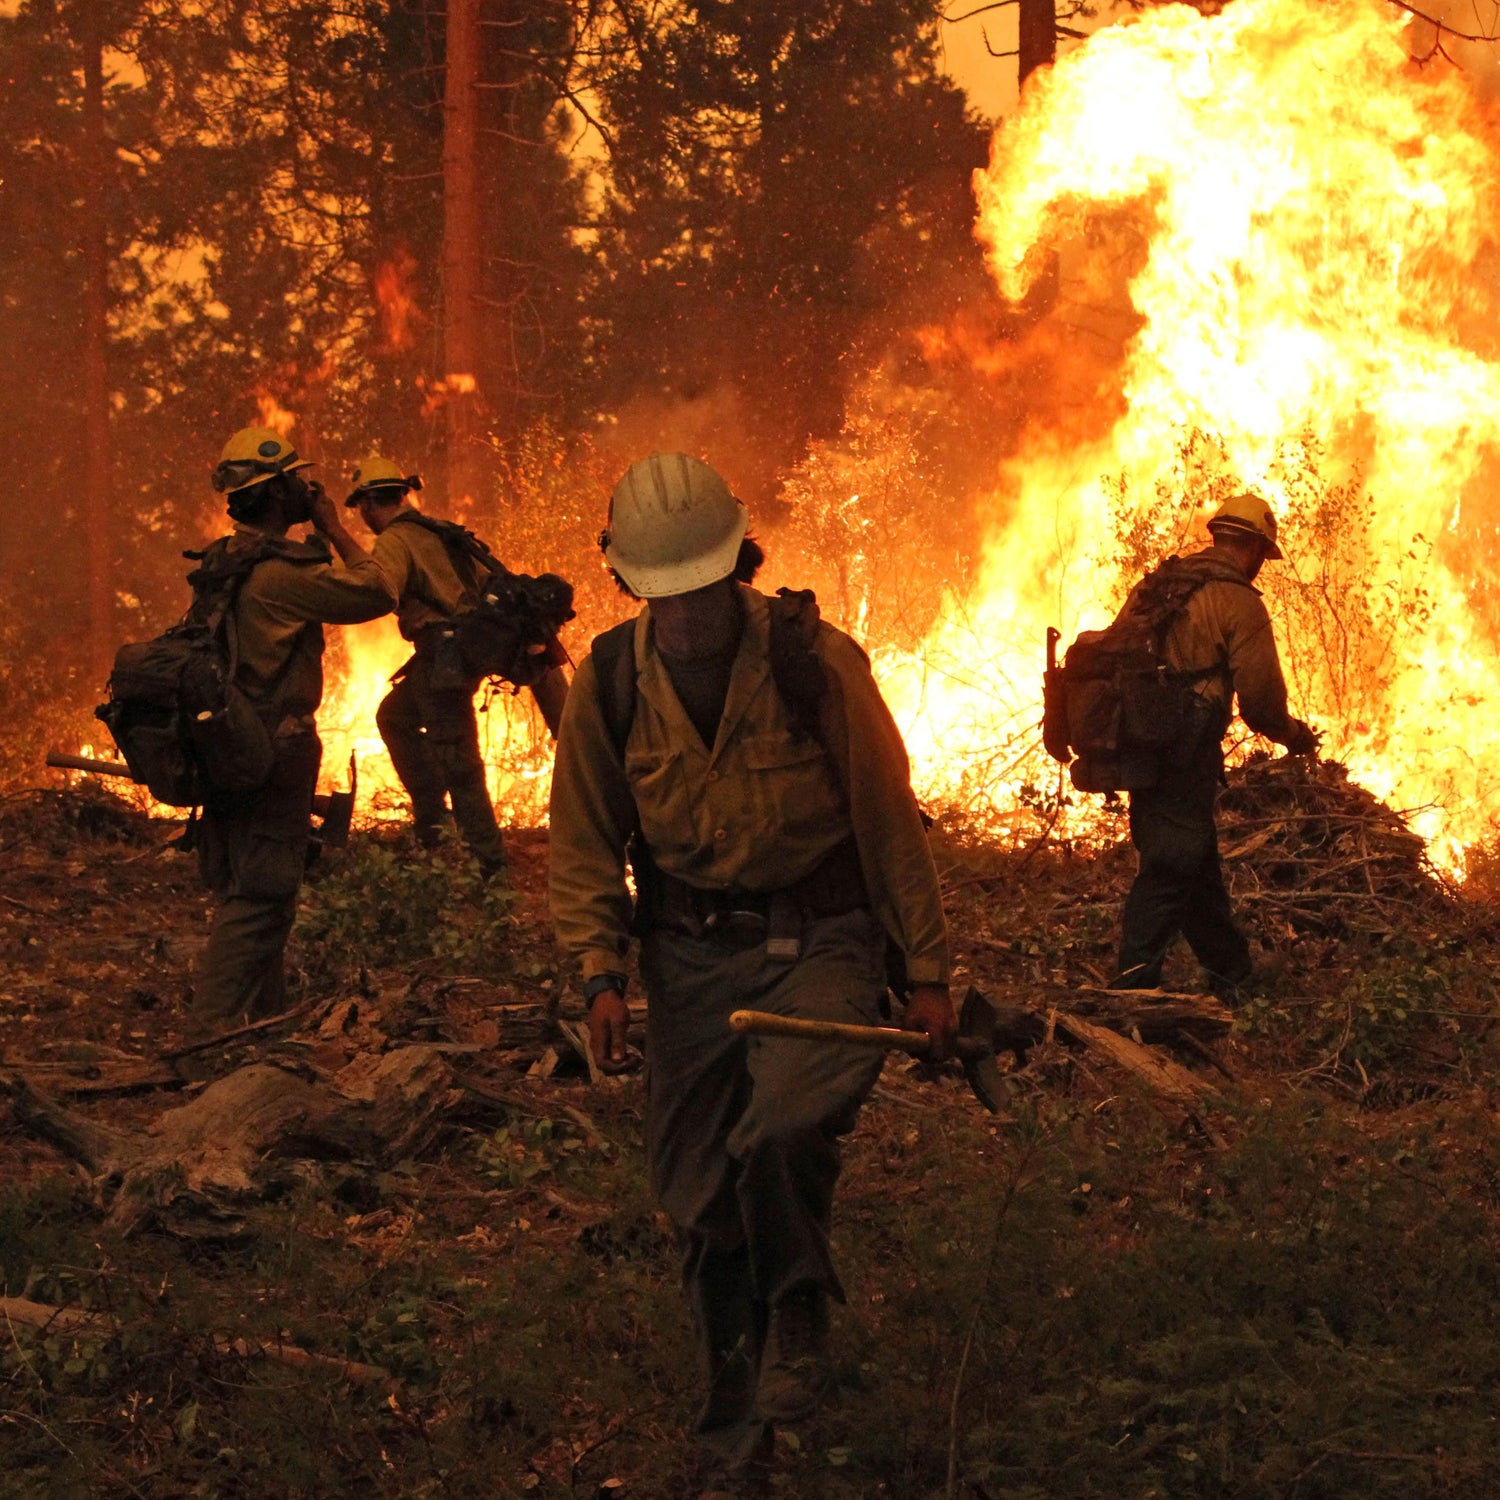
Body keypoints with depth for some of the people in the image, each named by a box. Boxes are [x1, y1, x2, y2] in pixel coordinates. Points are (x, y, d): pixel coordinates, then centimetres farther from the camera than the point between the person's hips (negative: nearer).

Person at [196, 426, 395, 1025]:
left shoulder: (222, 563, 10)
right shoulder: (281, 571, -19)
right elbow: (376, 594, -15)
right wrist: (335, 532, -3)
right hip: (275, 752, -10)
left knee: (246, 892, 17)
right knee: (259, 897, -8)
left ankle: (266, 1019, 27)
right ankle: (213, 1029, -12)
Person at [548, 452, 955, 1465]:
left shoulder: (815, 661, -11)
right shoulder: (609, 681, -2)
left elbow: (889, 820, -2)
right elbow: (584, 844, 9)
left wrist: (929, 974, 0)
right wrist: (601, 975, -3)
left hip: (817, 944, -3)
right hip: (690, 957, 3)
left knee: (785, 1128, -28)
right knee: (701, 1194, 4)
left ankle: (799, 1310, 0)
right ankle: (738, 1409, 21)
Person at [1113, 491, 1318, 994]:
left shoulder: (1154, 586, 12)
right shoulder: (1239, 603, -10)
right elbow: (1260, 696, -11)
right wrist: (1294, 736, 9)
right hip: (1186, 758, -8)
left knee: (1199, 867, 18)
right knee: (1170, 871, -5)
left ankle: (1234, 975, 30)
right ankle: (1134, 983, -8)